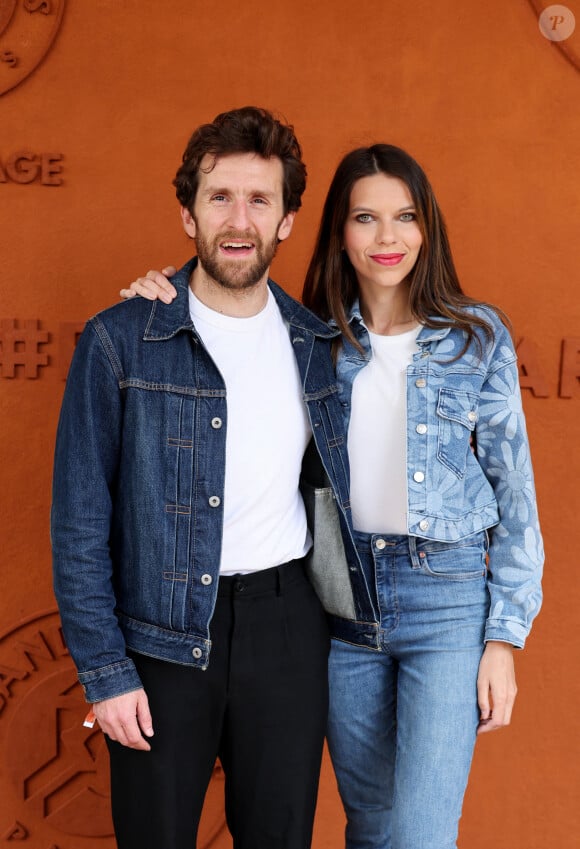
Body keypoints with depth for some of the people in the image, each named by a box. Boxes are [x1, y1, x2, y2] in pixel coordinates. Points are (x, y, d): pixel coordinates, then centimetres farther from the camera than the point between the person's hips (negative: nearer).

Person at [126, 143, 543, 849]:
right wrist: (170, 303, -6)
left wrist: (505, 636, -4)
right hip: (343, 596, 3)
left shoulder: (477, 336, -2)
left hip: (445, 600, -2)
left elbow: (513, 489, -1)